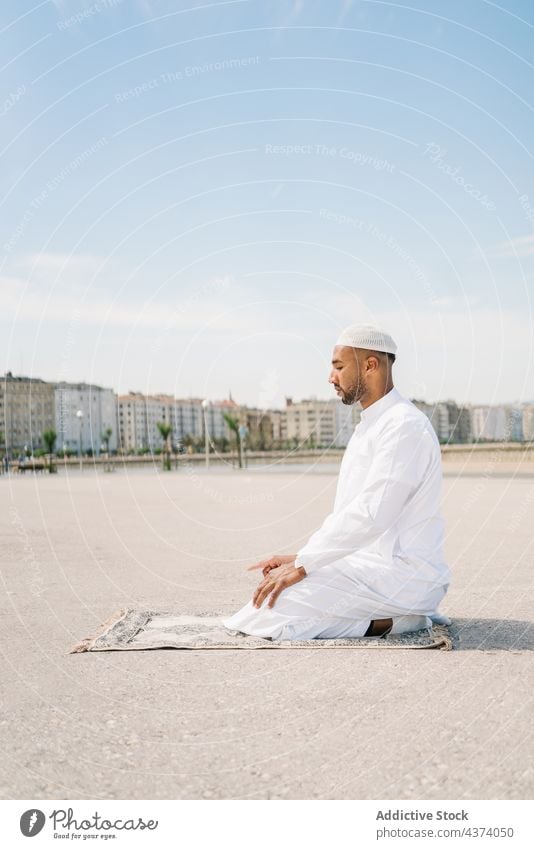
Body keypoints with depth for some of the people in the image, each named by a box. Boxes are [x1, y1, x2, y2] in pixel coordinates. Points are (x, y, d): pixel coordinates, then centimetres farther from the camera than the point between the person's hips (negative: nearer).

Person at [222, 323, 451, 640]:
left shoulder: (404, 426, -16)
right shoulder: (370, 425, 18)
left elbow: (370, 515, -25)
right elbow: (347, 513, 18)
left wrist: (302, 565, -20)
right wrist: (301, 557, 7)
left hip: (401, 574, -10)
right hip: (368, 561, 10)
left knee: (271, 608, -18)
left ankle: (386, 622, -7)